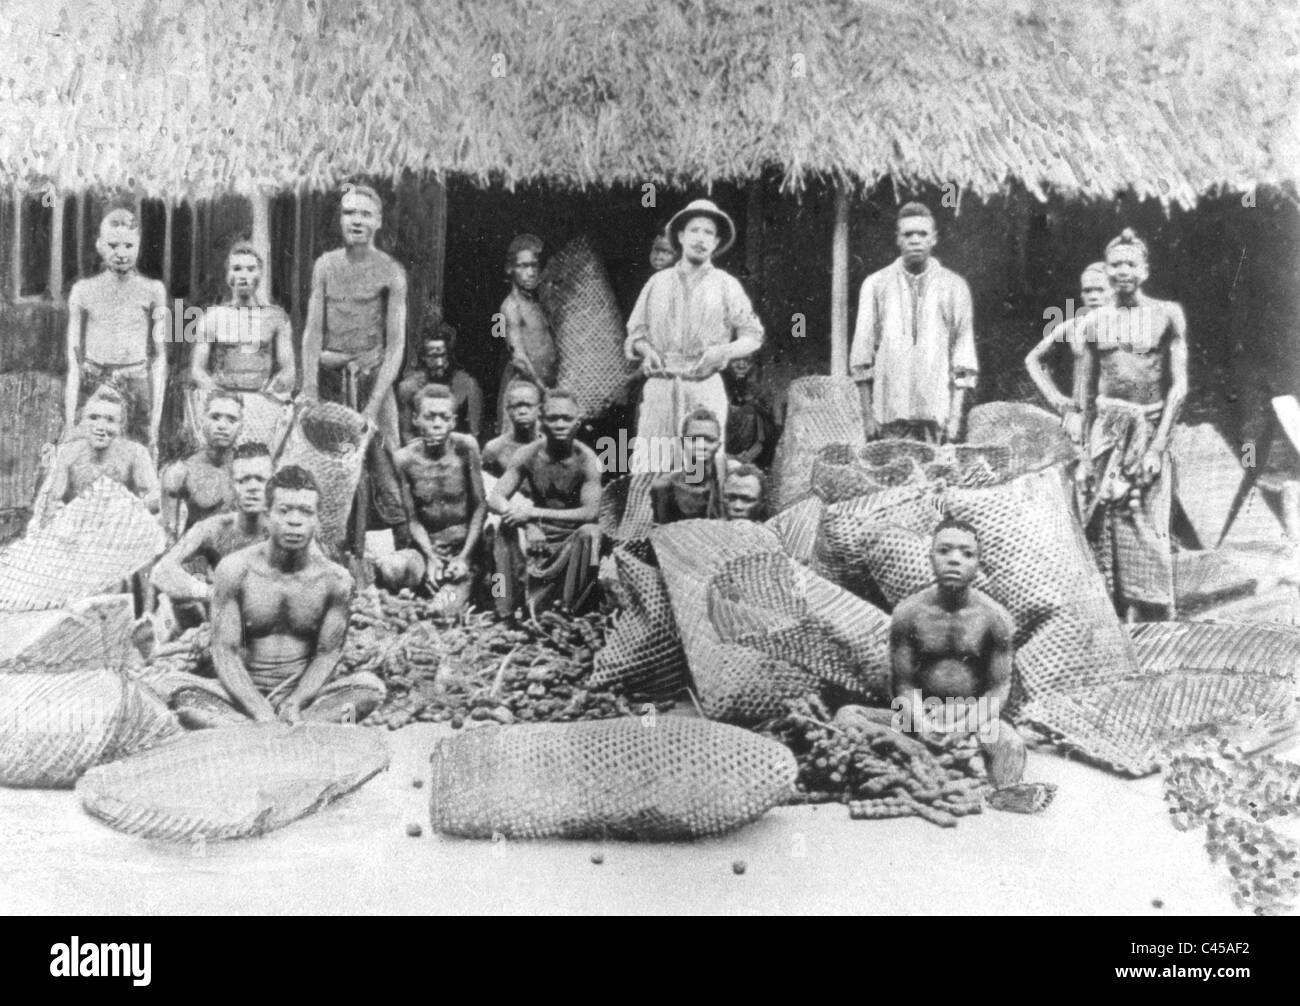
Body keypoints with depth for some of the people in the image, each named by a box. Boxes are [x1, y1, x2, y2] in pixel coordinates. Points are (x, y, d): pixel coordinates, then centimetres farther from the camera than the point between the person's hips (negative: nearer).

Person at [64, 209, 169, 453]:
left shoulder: (152, 290, 6)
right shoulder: (83, 290, 9)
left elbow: (159, 357, 6)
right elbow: (74, 359, 9)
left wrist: (156, 418, 0)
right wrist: (70, 422, 3)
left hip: (137, 386, -1)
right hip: (91, 384, 1)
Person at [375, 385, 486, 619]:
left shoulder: (465, 447, -10)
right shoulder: (406, 458, -6)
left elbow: (479, 507, -4)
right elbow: (413, 519, -2)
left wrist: (465, 558, -11)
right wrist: (431, 559, -16)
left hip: (463, 548, -1)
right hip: (426, 547, 1)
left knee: (445, 611, -25)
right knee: (389, 569, -33)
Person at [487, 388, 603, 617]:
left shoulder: (586, 459, -16)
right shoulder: (527, 455, -9)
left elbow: (590, 512, -24)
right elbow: (494, 499, -12)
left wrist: (534, 513, -29)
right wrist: (528, 523, -32)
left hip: (572, 539, -2)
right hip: (537, 536, 2)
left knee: (590, 532, -32)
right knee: (509, 525, -26)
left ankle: (568, 611, -21)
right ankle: (506, 613, -21)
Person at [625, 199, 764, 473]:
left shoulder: (727, 285, 10)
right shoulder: (658, 282, 14)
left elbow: (753, 336, 8)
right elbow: (636, 331, 17)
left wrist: (724, 351, -9)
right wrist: (647, 351, -4)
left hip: (705, 386, -1)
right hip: (660, 386, 1)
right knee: (648, 468, -6)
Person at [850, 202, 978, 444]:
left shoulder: (954, 286, 8)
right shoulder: (876, 284, 7)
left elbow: (963, 349, 6)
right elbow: (862, 350, 6)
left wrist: (956, 414, -1)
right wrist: (867, 414, 0)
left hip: (936, 414, 0)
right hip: (890, 413, 0)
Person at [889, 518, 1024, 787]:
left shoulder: (994, 617, -4)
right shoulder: (908, 612, -4)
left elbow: (999, 687, -3)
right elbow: (903, 684, -3)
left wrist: (965, 725, -20)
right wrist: (926, 725, -21)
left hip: (976, 714, 0)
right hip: (923, 713, 0)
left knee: (1012, 744, -31)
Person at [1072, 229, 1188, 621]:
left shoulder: (1166, 314, 2)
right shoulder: (1093, 322, 8)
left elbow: (1179, 386, -1)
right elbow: (1083, 393, 9)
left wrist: (1158, 445, -8)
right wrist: (1085, 449, 4)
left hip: (1150, 429, -2)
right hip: (1106, 430, 2)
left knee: (1145, 529, -5)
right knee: (1105, 529, 1)